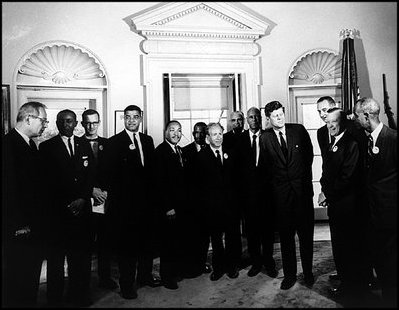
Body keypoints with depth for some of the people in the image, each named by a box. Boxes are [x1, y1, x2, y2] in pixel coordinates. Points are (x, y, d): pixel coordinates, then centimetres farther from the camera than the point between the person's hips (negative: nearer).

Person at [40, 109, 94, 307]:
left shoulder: (84, 145, 12)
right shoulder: (47, 147, 2)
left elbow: (90, 174, 8)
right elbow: (47, 179, -3)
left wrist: (83, 198, -5)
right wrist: (65, 204, -9)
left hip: (81, 207, 3)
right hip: (57, 209, -2)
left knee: (80, 254, 7)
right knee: (56, 255, 7)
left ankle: (79, 295, 22)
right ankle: (55, 298, 22)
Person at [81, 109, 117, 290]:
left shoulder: (107, 144, 11)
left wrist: (106, 192, -2)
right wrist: (92, 190, -10)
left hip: (105, 199, 3)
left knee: (105, 241, 8)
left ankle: (105, 277, 21)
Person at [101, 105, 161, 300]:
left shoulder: (148, 140, 11)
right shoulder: (114, 142, -4)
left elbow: (151, 168, 12)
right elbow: (107, 172, -7)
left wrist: (152, 192, 6)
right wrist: (114, 194, -10)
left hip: (146, 199, 5)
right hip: (125, 201, -5)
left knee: (147, 240, 14)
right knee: (126, 242, 4)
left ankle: (145, 276, 33)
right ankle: (127, 283, 20)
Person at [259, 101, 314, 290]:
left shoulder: (299, 130, 0)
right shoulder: (264, 138, 0)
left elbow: (309, 154, 9)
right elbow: (264, 167, 7)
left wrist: (303, 176, 9)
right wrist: (274, 182, 4)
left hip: (302, 187, 0)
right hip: (280, 192, 0)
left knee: (306, 233, 9)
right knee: (285, 235, 8)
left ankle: (308, 273, 28)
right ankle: (289, 275, 24)